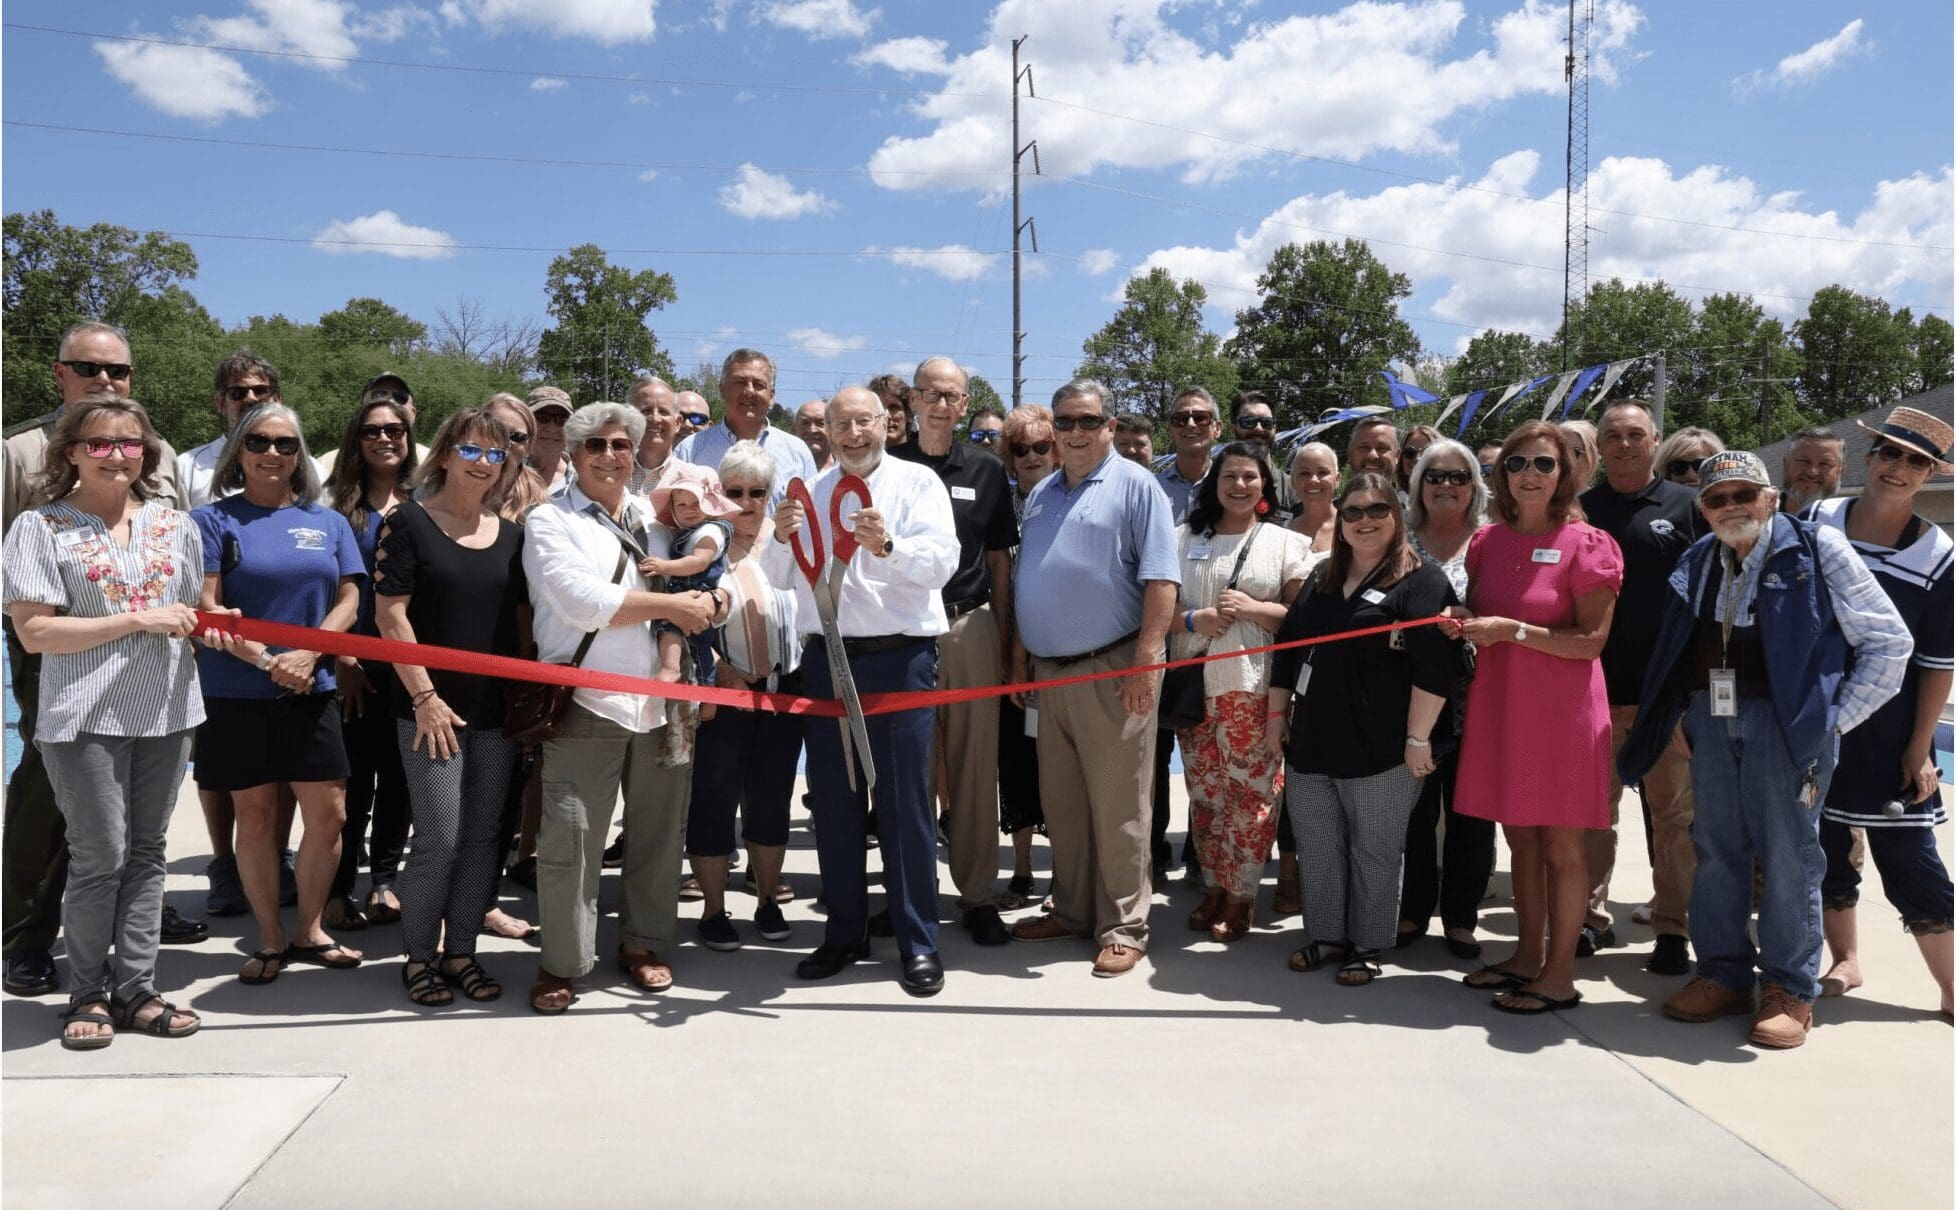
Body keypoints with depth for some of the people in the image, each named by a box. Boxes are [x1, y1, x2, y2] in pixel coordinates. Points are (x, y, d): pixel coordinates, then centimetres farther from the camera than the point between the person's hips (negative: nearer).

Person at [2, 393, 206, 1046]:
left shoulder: (174, 525, 9)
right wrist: (139, 620, -17)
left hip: (166, 712, 5)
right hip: (85, 717, -4)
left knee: (145, 852, 9)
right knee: (100, 857, -1)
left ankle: (135, 990, 19)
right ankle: (88, 995, 17)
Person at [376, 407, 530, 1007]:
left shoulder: (511, 534, 11)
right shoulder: (408, 522, -4)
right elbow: (390, 614, -8)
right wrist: (424, 695, -13)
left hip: (497, 710, 5)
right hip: (433, 709, -5)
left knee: (483, 837, 9)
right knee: (440, 838, -4)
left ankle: (460, 951, 22)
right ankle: (418, 956, 14)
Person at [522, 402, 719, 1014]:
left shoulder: (653, 517, 17)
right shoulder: (549, 520, 2)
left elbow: (692, 583, 26)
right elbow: (582, 602, -12)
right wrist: (671, 605, -11)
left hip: (662, 701, 5)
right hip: (587, 703, -4)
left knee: (657, 830, 11)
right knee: (570, 837, -5)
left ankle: (642, 943, 27)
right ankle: (561, 962, 10)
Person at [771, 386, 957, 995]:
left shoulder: (918, 483, 0)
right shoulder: (811, 491, 13)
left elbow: (941, 562, -14)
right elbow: (782, 577, 11)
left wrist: (888, 545, -32)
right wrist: (780, 538, -10)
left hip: (899, 658, -4)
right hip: (827, 659, 5)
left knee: (904, 801, -1)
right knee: (833, 800, 10)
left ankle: (917, 942, 9)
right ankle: (844, 933, 24)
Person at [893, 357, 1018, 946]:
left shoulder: (985, 470, 8)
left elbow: (999, 561, 10)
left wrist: (1001, 638, 5)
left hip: (970, 625, 1)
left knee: (975, 764, 4)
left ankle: (979, 895, 13)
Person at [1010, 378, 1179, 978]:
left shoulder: (1135, 486, -4)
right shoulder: (1041, 495, 16)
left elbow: (1161, 579, -12)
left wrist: (1146, 660, -18)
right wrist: (1018, 657, 15)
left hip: (1112, 671, -7)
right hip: (1050, 672, 7)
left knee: (1118, 808, -1)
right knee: (1060, 803, 13)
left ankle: (1124, 927, 8)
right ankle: (1072, 910, 26)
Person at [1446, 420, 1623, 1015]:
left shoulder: (1587, 543, -9)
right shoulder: (1486, 541, 8)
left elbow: (1592, 641, -13)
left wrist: (1513, 630, -20)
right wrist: (1466, 627, -3)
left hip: (1560, 706, -6)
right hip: (1498, 701, 6)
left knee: (1560, 843, 2)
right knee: (1520, 836, 15)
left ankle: (1559, 974, 13)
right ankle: (1527, 955, 28)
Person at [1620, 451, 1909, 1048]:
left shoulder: (1817, 550, -5)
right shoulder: (1697, 563, 10)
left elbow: (1889, 642, -3)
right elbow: (1679, 655, 19)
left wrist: (1835, 718, -4)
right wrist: (1692, 712, 8)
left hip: (1786, 720, -5)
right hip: (1712, 721, 5)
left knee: (1788, 855, 1)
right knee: (1716, 849, 10)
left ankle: (1790, 991, 13)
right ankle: (1723, 976, 22)